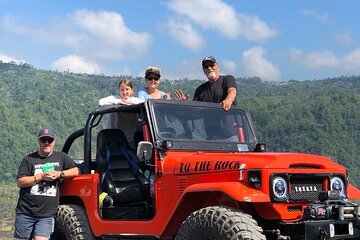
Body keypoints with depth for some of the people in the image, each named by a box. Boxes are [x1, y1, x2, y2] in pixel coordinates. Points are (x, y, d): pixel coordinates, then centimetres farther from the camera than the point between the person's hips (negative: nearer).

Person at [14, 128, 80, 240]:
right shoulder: (29, 159, 3)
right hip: (26, 212, 0)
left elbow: (75, 171, 9)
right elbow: (20, 182, -5)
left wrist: (60, 174, -6)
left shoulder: (61, 157, 11)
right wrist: (41, 177, -15)